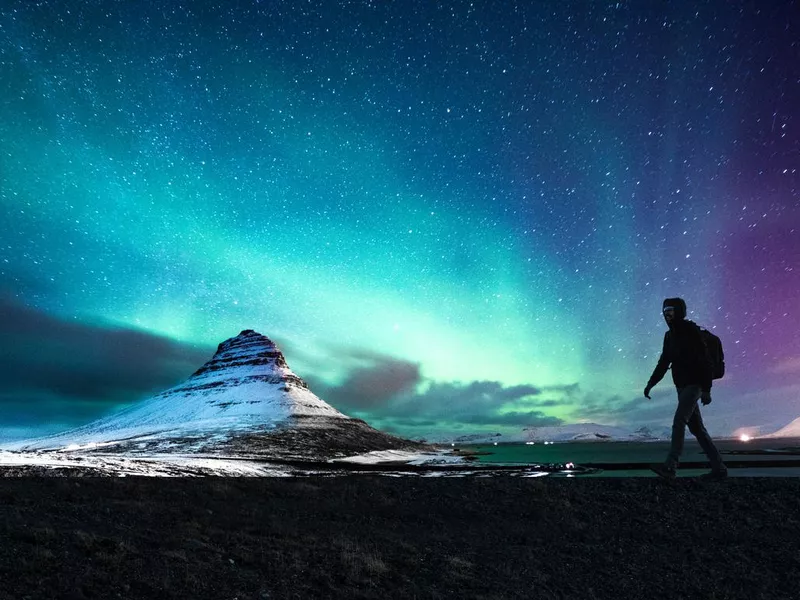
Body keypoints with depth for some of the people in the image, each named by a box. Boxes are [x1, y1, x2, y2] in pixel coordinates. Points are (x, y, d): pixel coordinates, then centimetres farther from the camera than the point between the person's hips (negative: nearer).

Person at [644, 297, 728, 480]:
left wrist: (706, 390, -20)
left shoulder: (692, 331, -11)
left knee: (678, 423, -18)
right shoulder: (669, 335, 13)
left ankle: (670, 466, -22)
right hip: (682, 387, 8)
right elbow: (663, 362, 16)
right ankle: (719, 468, 17)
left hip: (693, 385, -8)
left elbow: (704, 361, -15)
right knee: (697, 429, 10)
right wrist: (650, 383, 10)